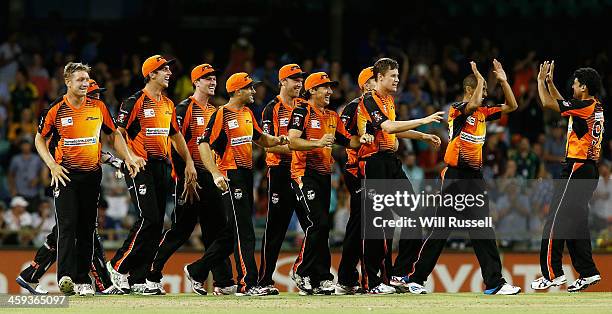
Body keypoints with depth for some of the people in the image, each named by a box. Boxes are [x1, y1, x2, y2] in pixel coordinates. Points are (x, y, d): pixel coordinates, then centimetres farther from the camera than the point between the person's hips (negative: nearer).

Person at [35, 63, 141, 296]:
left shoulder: (98, 107, 5)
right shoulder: (56, 110, -3)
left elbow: (114, 134, 15)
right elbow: (40, 139, 6)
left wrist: (127, 158, 2)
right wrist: (52, 165, -7)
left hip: (91, 174, 3)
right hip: (65, 173, -3)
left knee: (87, 228, 5)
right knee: (67, 225, -15)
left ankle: (82, 280, 10)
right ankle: (66, 277, -23)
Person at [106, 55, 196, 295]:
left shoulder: (168, 104, 16)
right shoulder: (135, 102, -8)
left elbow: (176, 135, 24)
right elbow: (117, 134, -10)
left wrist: (189, 162, 16)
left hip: (162, 166, 8)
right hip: (140, 167, -8)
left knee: (157, 223, 3)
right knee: (149, 219, -16)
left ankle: (138, 279, 6)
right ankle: (118, 265, -3)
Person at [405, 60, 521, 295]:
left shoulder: (482, 112, 13)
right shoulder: (457, 109, -8)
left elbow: (512, 106, 16)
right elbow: (473, 104, -29)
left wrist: (503, 81, 4)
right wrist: (480, 80, -16)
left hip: (475, 178, 7)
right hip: (456, 177, -7)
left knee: (484, 233, 1)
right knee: (441, 232, -2)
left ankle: (494, 283, -1)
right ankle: (416, 278, 8)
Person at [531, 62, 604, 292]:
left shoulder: (585, 106, -14)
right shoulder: (596, 108, 14)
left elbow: (548, 103, -16)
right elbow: (563, 104, 31)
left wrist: (541, 80, 0)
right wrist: (550, 82, 30)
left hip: (576, 169, -9)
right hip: (589, 170, 9)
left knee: (557, 221, -6)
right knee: (576, 223, 13)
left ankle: (552, 274, -7)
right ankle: (588, 273, 11)